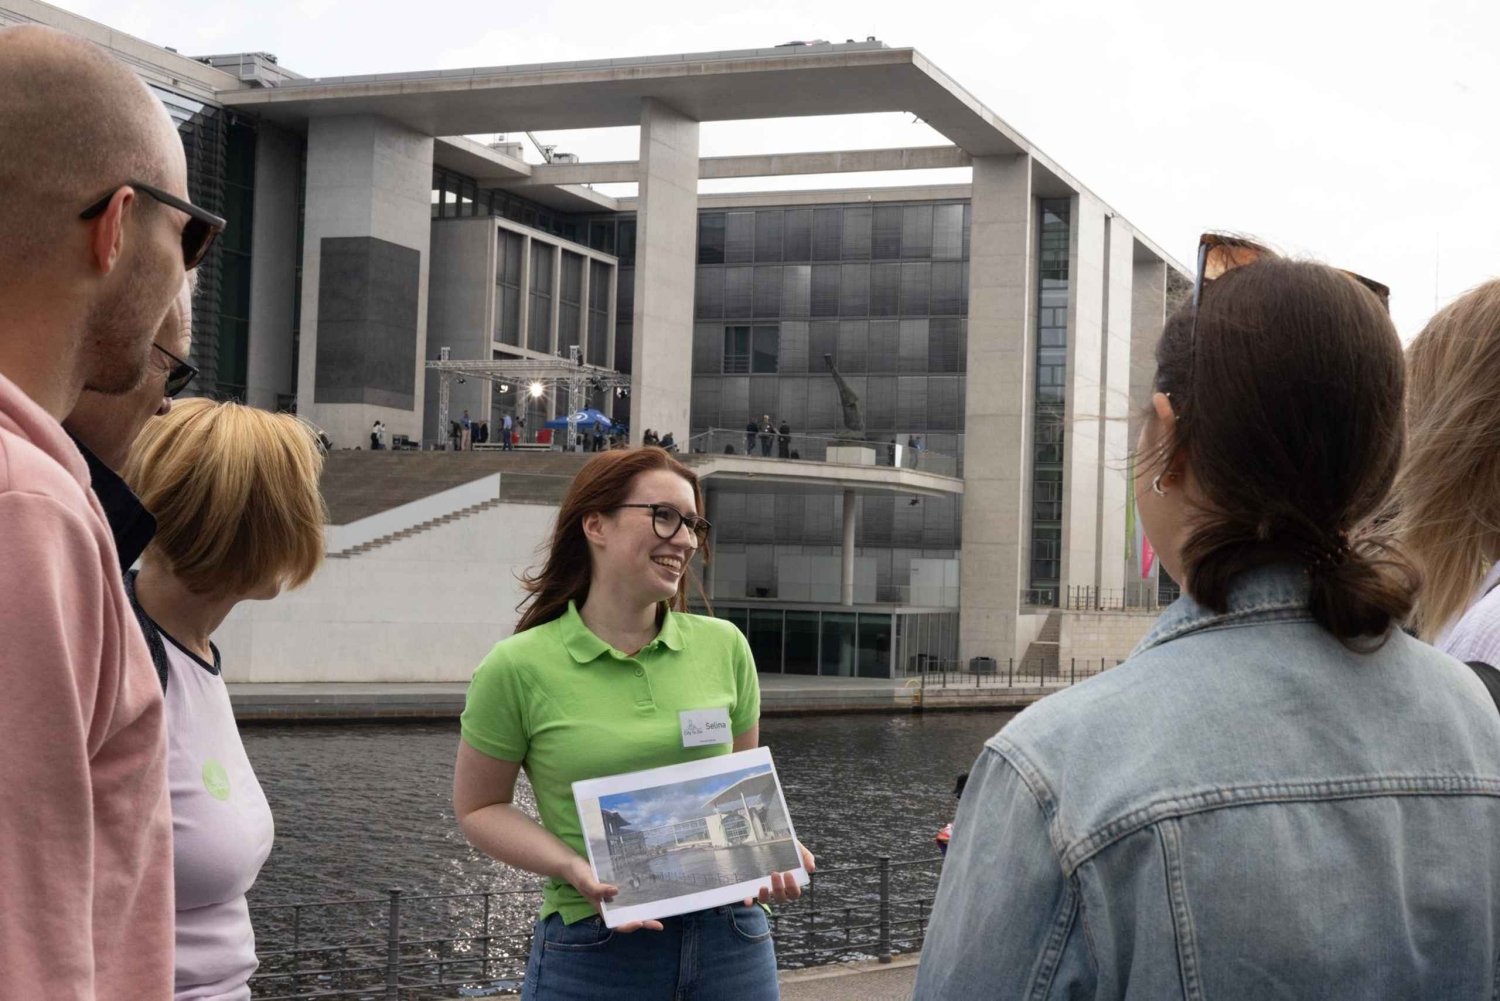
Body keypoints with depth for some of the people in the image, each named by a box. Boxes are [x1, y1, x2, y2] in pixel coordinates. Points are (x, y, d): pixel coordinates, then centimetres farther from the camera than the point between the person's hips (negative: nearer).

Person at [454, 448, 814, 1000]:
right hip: (592, 950, -3)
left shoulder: (724, 646, 2)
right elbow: (478, 808, 1)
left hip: (731, 939, 3)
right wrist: (574, 868, -14)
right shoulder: (519, 667, -7)